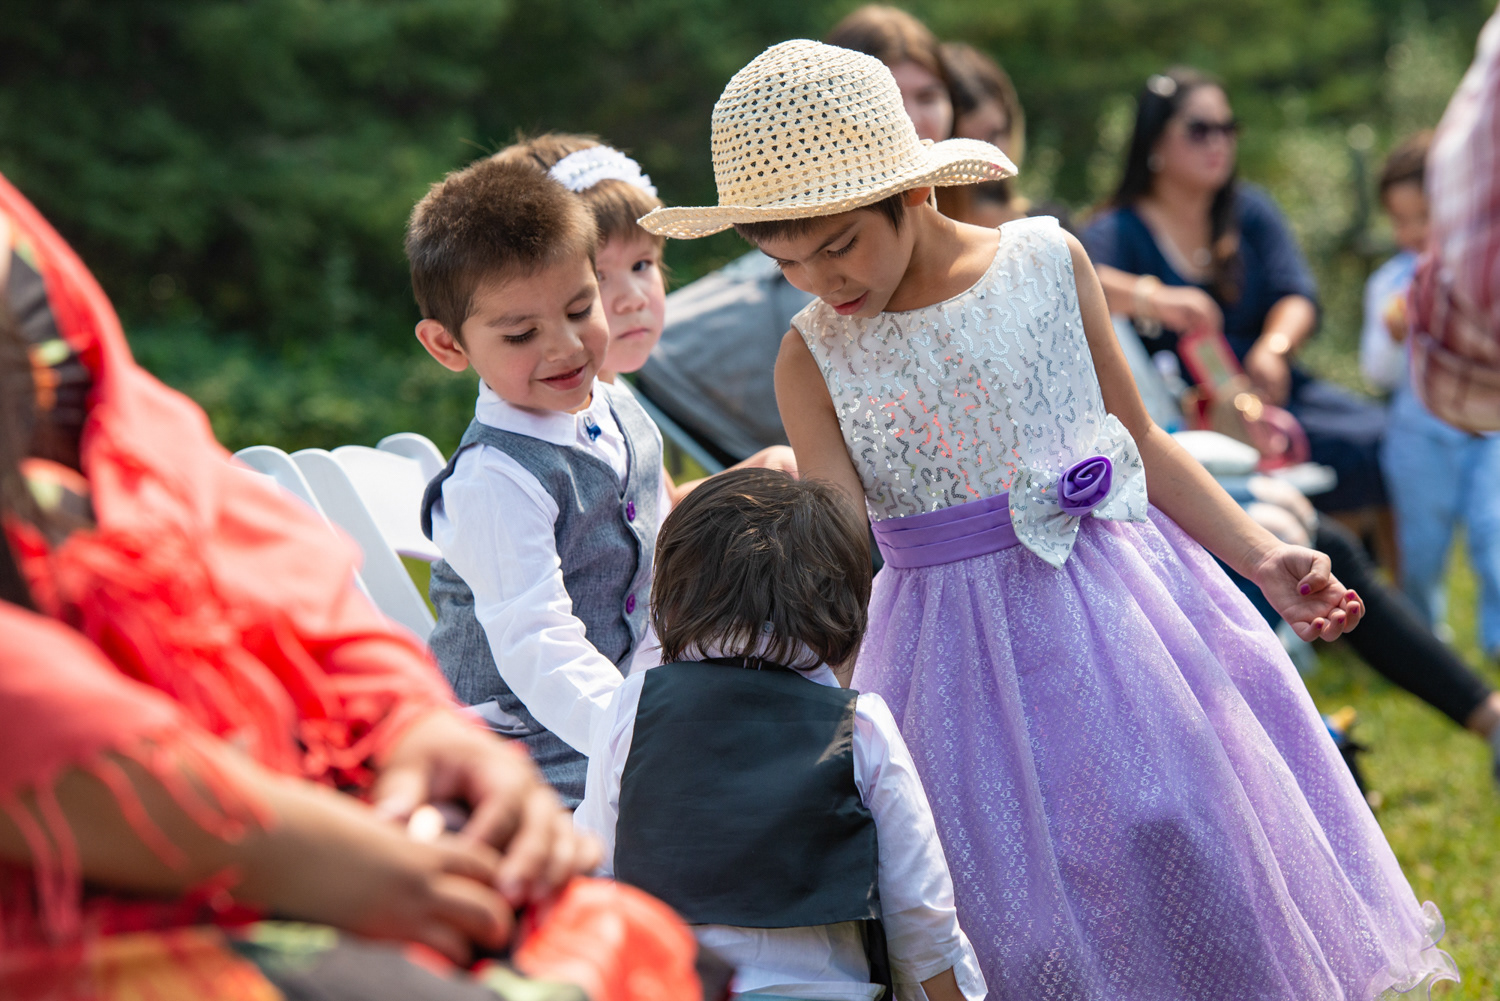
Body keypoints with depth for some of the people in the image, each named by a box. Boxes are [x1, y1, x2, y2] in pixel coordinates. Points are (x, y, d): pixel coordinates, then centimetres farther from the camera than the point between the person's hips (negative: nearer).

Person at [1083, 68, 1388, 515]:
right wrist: (1155, 299, -40)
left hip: (1267, 387, 6)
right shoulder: (1119, 231, 0)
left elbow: (1298, 296, 3)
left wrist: (1273, 347, -21)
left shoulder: (1250, 209, 16)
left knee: (1379, 436, -20)